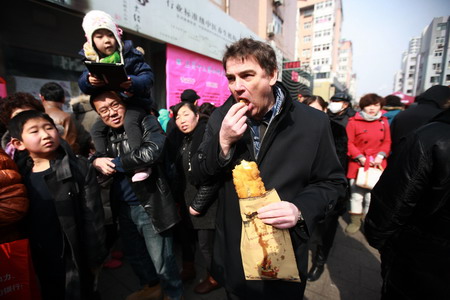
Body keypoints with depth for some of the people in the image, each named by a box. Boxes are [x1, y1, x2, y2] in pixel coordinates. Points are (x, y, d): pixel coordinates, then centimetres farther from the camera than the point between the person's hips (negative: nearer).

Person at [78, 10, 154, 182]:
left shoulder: (130, 54, -9)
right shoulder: (92, 60, 3)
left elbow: (148, 77, -16)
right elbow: (82, 85, -1)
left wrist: (133, 83, -36)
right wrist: (89, 81, -26)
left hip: (135, 102, -6)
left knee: (130, 122, -31)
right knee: (96, 129, -3)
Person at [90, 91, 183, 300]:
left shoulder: (145, 122, -11)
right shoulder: (103, 133, 7)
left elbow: (152, 151, -28)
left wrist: (116, 163, -16)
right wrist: (96, 161, -8)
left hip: (150, 205, -7)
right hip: (124, 207, 7)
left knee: (161, 260, 7)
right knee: (133, 253, 26)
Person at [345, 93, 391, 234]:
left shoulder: (383, 121, 8)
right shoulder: (353, 122, -5)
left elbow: (387, 142, 11)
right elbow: (349, 143, -6)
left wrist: (380, 156, -5)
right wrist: (361, 158, -13)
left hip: (377, 164, 3)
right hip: (358, 164, -3)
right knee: (356, 194, 3)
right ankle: (355, 221, 19)